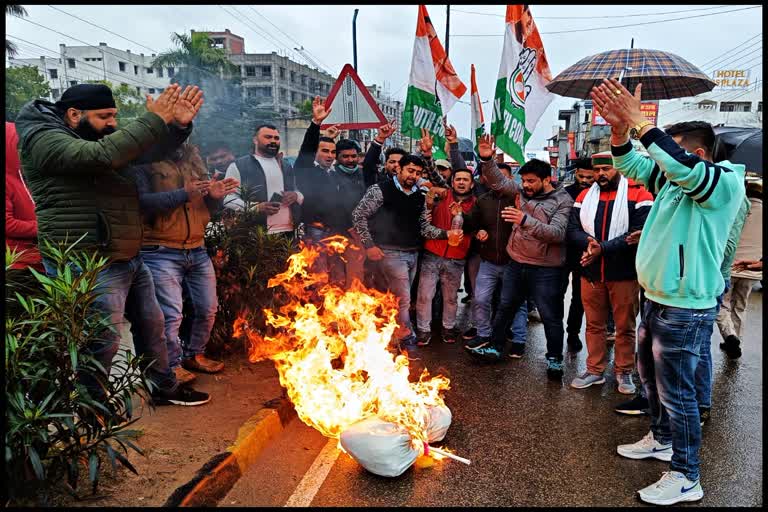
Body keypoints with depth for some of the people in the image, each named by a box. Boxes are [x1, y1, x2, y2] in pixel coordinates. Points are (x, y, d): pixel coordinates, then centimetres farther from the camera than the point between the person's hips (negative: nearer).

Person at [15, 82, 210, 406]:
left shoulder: (102, 136, 14)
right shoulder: (43, 139, -12)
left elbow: (146, 149, 15)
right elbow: (103, 155, -28)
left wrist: (177, 125, -4)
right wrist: (154, 120, -24)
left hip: (129, 258, 9)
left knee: (151, 325, 18)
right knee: (103, 341, -1)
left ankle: (164, 388, 35)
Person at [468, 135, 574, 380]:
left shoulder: (563, 201, -11)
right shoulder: (523, 192, 4)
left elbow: (557, 233, -23)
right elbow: (498, 181, -1)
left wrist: (526, 220, -36)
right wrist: (487, 159, -18)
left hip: (546, 270, -5)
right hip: (516, 264, 6)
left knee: (551, 317, 6)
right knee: (504, 308, 16)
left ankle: (554, 359, 23)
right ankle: (497, 348, 32)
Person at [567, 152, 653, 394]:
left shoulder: (639, 195, -7)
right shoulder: (584, 196, 7)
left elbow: (638, 235, -16)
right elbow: (573, 230, 0)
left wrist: (602, 248, -23)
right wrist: (588, 242, -21)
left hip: (624, 274, -3)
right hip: (591, 273, 4)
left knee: (625, 327, 9)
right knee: (594, 325, 13)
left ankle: (624, 372, 24)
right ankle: (595, 370, 25)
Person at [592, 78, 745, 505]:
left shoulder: (726, 183, -14)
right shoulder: (671, 178, 8)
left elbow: (687, 169, -33)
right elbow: (633, 165, 4)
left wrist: (641, 122, -32)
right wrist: (621, 128, -15)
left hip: (686, 310, -9)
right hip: (656, 300, 9)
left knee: (676, 391, 0)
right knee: (650, 376, 22)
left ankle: (686, 478, 15)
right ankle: (662, 439, 42)